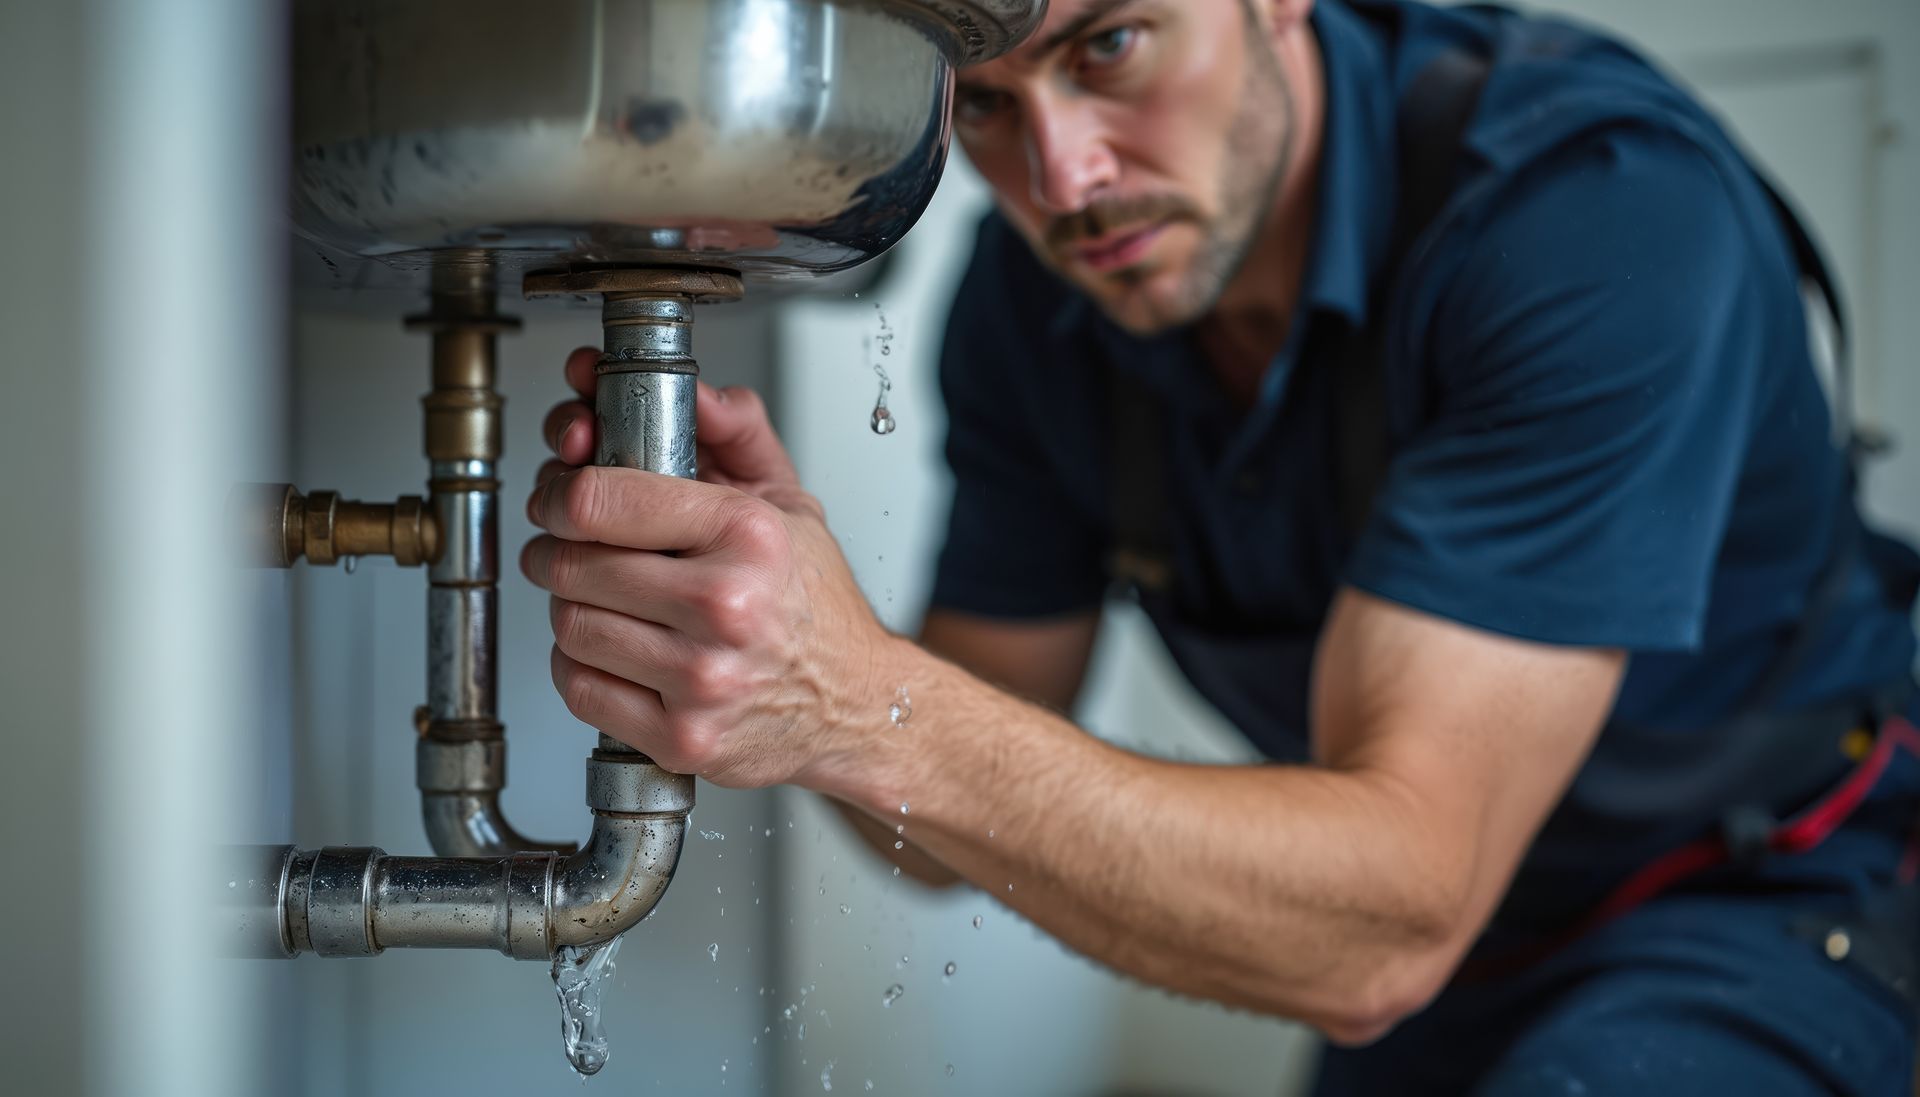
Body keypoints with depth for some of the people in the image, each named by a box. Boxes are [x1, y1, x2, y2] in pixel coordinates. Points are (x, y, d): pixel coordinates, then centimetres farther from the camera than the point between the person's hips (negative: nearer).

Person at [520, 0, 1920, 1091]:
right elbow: (959, 835, -7)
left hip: (1762, 904, -5)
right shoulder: (1034, 297, -11)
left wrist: (866, 710, -50)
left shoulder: (1602, 199, -31)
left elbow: (1382, 930, -37)